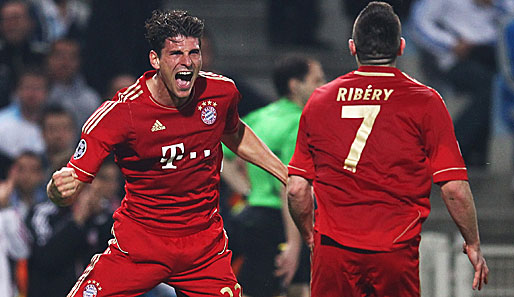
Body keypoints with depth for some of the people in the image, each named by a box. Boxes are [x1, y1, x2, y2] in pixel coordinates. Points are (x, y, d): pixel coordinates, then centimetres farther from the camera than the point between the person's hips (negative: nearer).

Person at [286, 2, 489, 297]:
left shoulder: (320, 100, 7)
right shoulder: (424, 101, -2)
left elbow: (296, 189, 7)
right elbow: (454, 188, -6)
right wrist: (473, 244, 7)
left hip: (333, 252, 2)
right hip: (396, 255, -2)